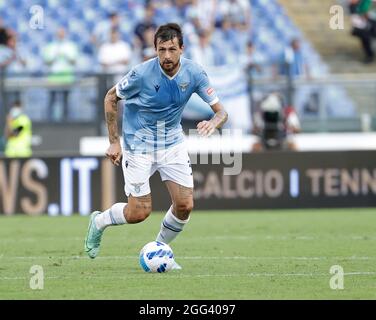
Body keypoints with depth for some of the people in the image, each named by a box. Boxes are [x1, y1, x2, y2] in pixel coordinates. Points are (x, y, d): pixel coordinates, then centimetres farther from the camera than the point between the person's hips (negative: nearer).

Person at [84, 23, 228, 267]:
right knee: (139, 213, -6)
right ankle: (99, 222, 25)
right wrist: (114, 142, -8)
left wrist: (213, 123, -35)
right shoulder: (142, 73, -22)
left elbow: (221, 112, -10)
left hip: (173, 143, 4)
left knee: (185, 205, -5)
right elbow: (111, 98, -6)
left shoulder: (194, 73, -14)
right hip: (139, 144, -4)